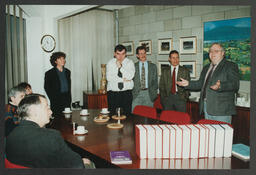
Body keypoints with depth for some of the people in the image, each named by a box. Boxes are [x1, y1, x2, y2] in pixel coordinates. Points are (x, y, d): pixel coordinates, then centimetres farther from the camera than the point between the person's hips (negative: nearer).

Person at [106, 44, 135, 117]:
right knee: (112, 115, 1)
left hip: (126, 92, 0)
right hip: (113, 92, 0)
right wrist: (123, 79, -10)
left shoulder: (130, 62, 3)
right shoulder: (110, 63, 4)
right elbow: (109, 78, -9)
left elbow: (130, 76, -12)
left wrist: (120, 67, -14)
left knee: (127, 114, 0)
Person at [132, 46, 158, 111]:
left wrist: (154, 93, 0)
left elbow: (155, 81, 10)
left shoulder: (153, 66, 10)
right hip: (136, 93, 0)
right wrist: (131, 92, -3)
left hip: (149, 94, 1)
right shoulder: (133, 66, 8)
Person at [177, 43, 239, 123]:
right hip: (206, 108, 7)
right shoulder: (206, 68, 20)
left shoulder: (231, 66, -3)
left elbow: (235, 85, -15)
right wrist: (188, 83, 10)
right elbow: (200, 83, 26)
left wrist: (220, 86, -32)